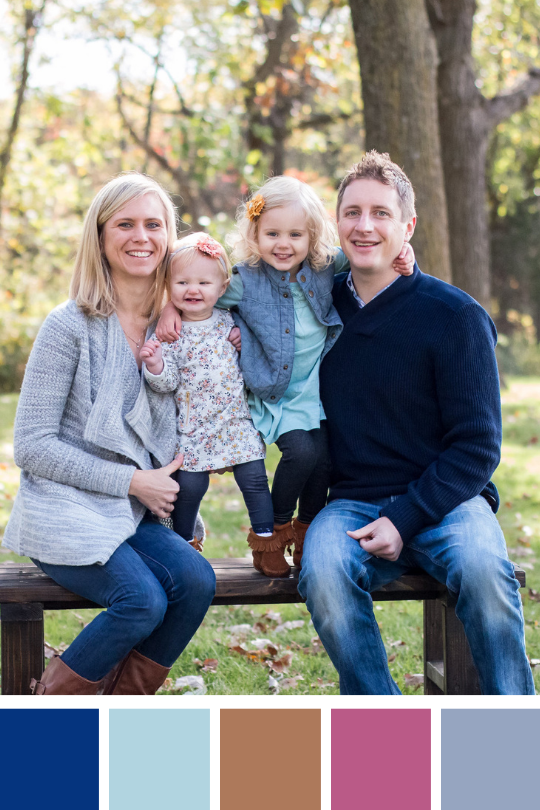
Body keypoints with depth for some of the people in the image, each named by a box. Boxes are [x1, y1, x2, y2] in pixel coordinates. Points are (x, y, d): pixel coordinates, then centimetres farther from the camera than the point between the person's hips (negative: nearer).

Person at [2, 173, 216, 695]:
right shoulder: (70, 325, -10)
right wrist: (133, 481, -14)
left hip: (135, 514, 6)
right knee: (144, 601, -27)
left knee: (197, 581, -22)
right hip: (63, 514, -5)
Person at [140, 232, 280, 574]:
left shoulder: (230, 322, 3)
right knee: (189, 485, 0)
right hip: (192, 427, -2)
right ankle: (183, 542, 20)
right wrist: (155, 365, -30)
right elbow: (167, 382, -11)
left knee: (253, 478, -1)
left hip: (236, 421, 2)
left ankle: (266, 537, 13)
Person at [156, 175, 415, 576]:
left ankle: (307, 533, 22)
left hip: (319, 389, 4)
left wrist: (401, 254, -8)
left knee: (324, 457, -4)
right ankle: (275, 529, 2)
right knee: (302, 452, -22)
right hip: (276, 396, -3)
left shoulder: (325, 269, -5)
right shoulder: (245, 281, -12)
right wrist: (171, 308, -15)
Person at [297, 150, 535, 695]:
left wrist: (404, 519, -16)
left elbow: (476, 445, -6)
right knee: (322, 571, -31)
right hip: (353, 502, 3)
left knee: (482, 568, -35)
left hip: (445, 500, -2)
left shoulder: (456, 316, -4)